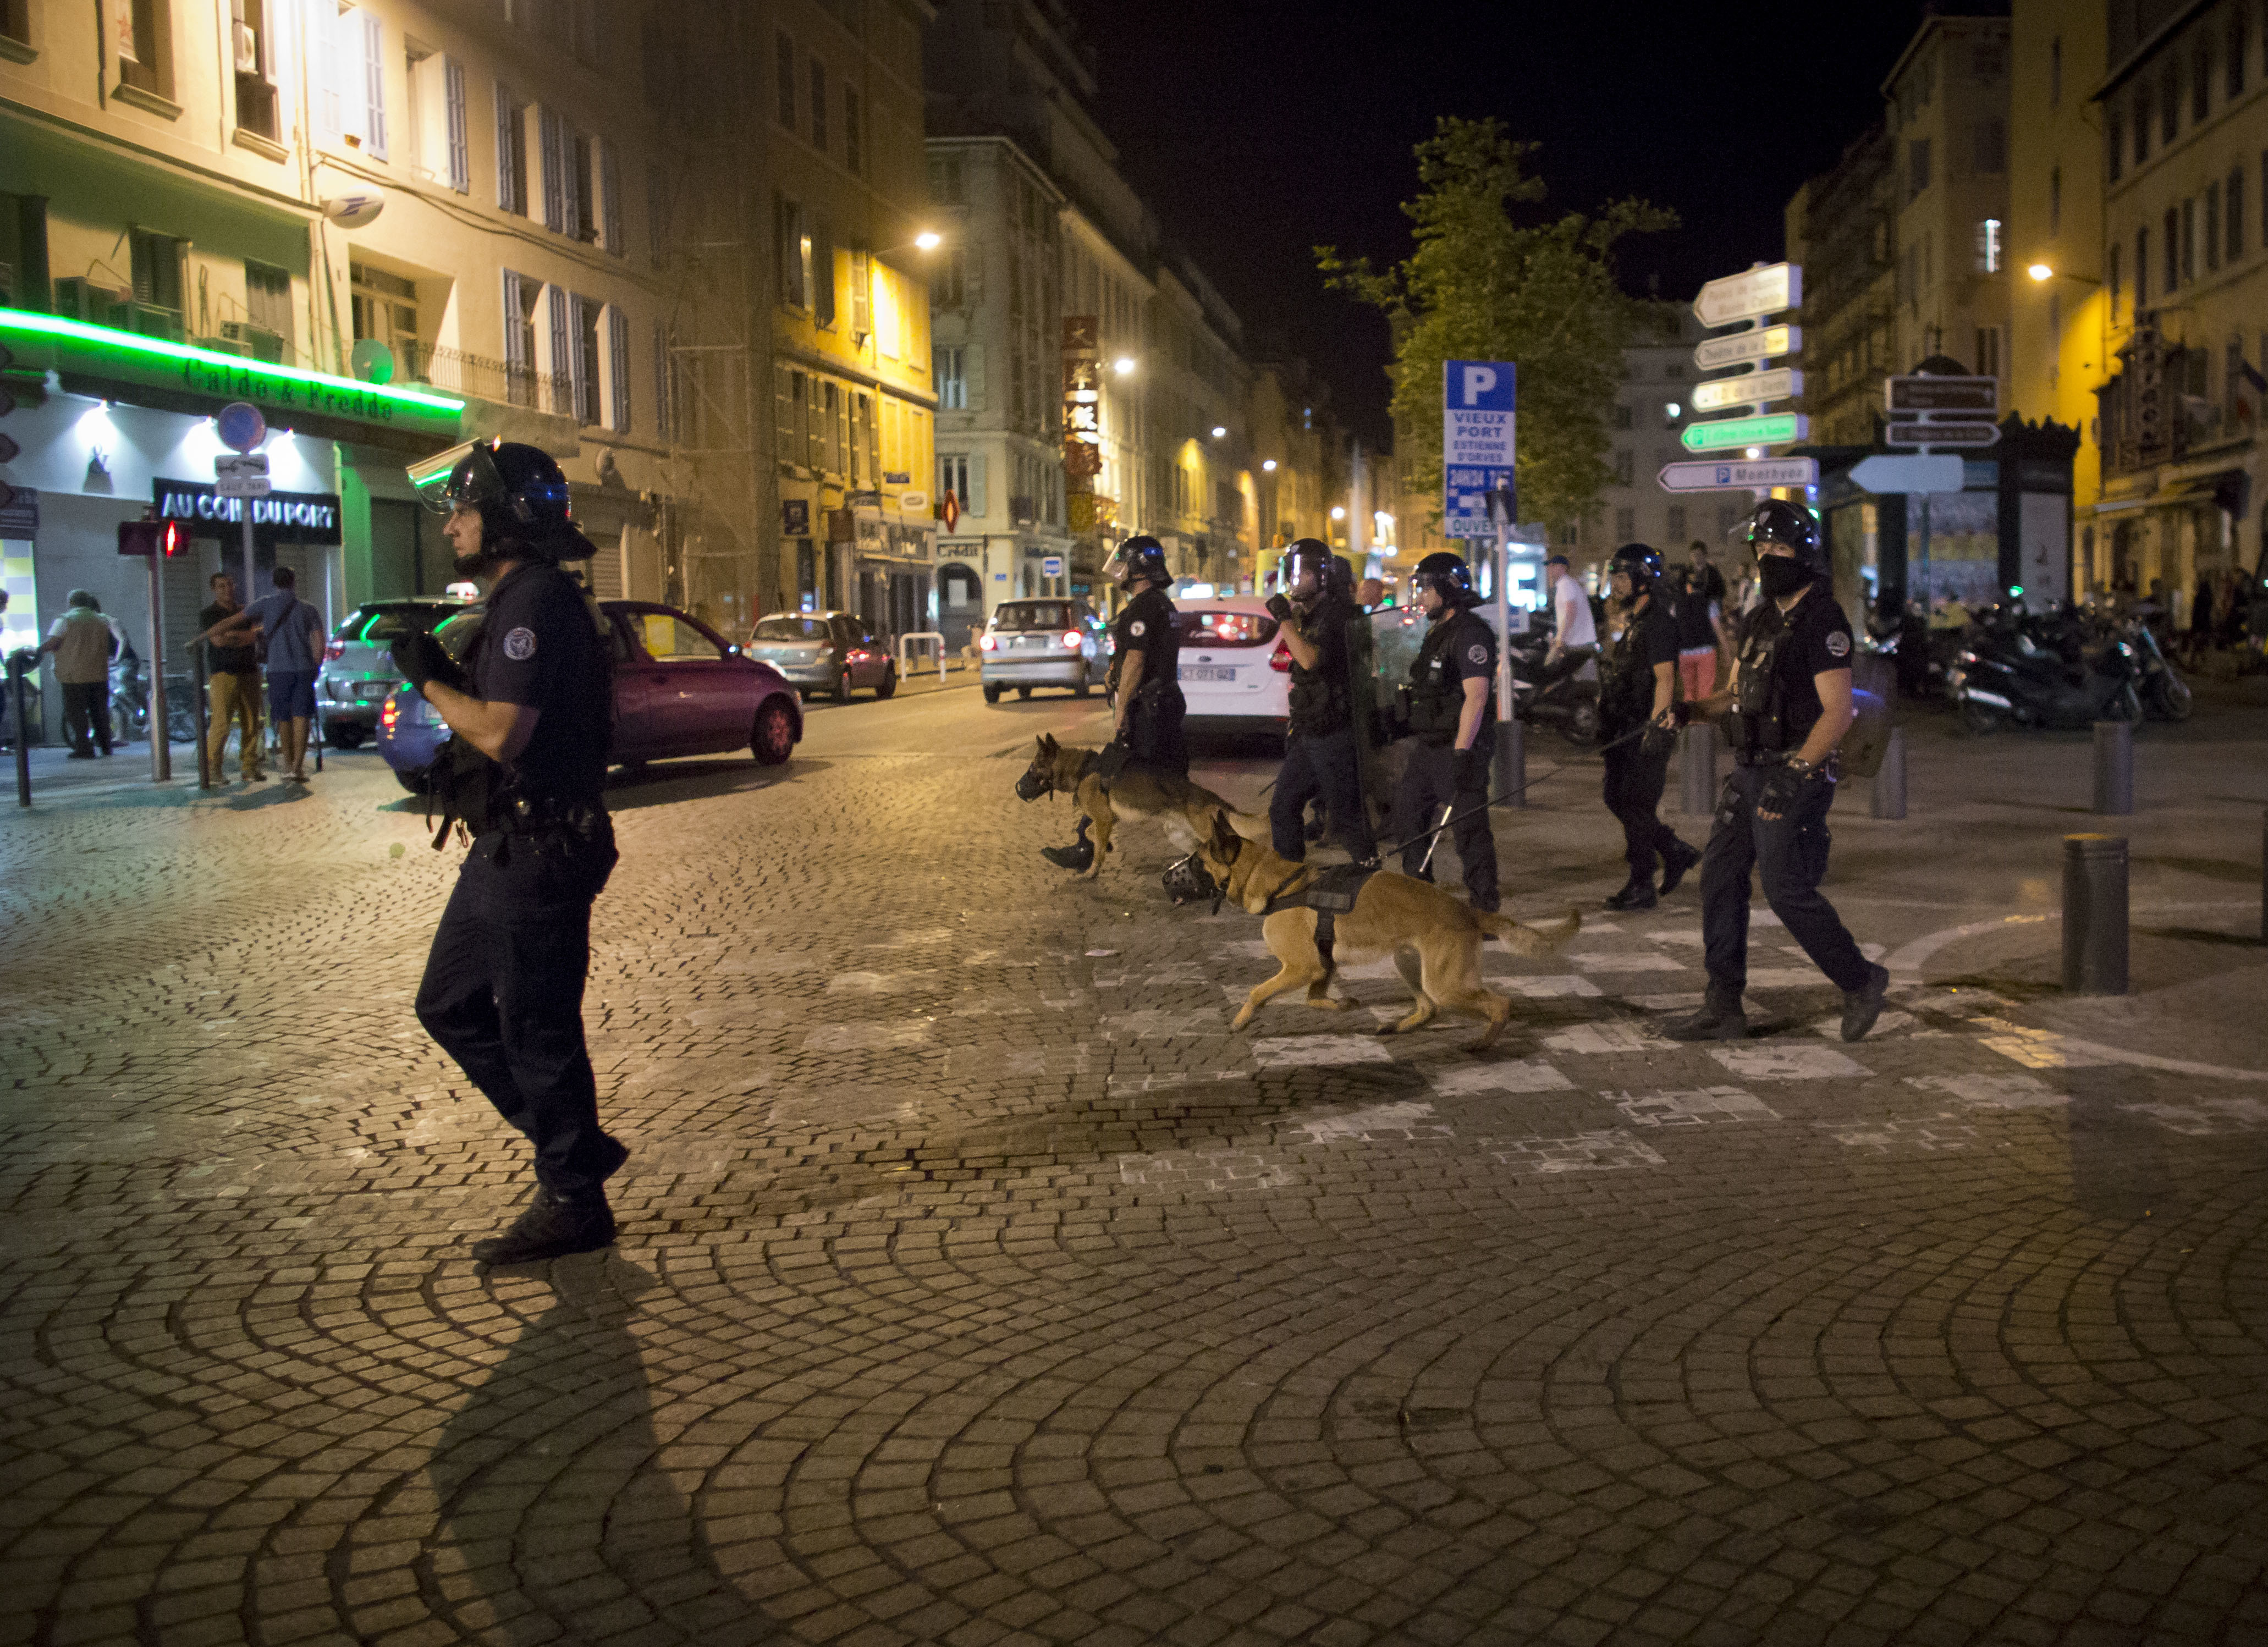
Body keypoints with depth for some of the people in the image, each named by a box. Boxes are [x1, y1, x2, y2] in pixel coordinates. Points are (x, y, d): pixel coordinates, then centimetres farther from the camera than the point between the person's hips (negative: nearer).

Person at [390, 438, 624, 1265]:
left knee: (537, 1032, -1)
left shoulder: (537, 603, -18)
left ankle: (574, 1205, 14)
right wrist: (440, 676, 5)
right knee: (450, 1006, 18)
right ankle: (576, 1147, 26)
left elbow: (501, 732, -27)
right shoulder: (519, 600, 16)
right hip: (507, 849, 11)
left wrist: (429, 679, -12)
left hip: (538, 853, -11)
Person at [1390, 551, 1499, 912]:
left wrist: (1462, 752, -28)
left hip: (1460, 748, -10)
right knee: (1409, 814, 17)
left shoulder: (1471, 634, -16)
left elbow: (1476, 696, -23)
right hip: (1429, 747, 11)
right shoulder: (1438, 631, 17)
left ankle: (1484, 909, 2)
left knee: (1469, 828, -6)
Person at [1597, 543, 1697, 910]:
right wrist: (1606, 733, 21)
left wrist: (1654, 729, -25)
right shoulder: (1629, 621, 16)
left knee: (1636, 807, -5)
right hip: (1624, 730, 10)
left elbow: (1665, 680, -20)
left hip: (1648, 731, -10)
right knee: (1617, 800, 13)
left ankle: (1642, 888, 3)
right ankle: (1677, 853, 26)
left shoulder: (1658, 623, -14)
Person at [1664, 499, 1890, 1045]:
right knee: (1720, 878, 7)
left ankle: (1861, 982, 16)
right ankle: (1723, 1008, 14)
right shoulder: (1759, 620, 13)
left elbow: (1838, 712, -19)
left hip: (1796, 778, -9)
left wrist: (1795, 773, -24)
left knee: (1789, 892, -5)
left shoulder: (1822, 622, -14)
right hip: (1749, 773, 9)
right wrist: (1692, 710, 0)